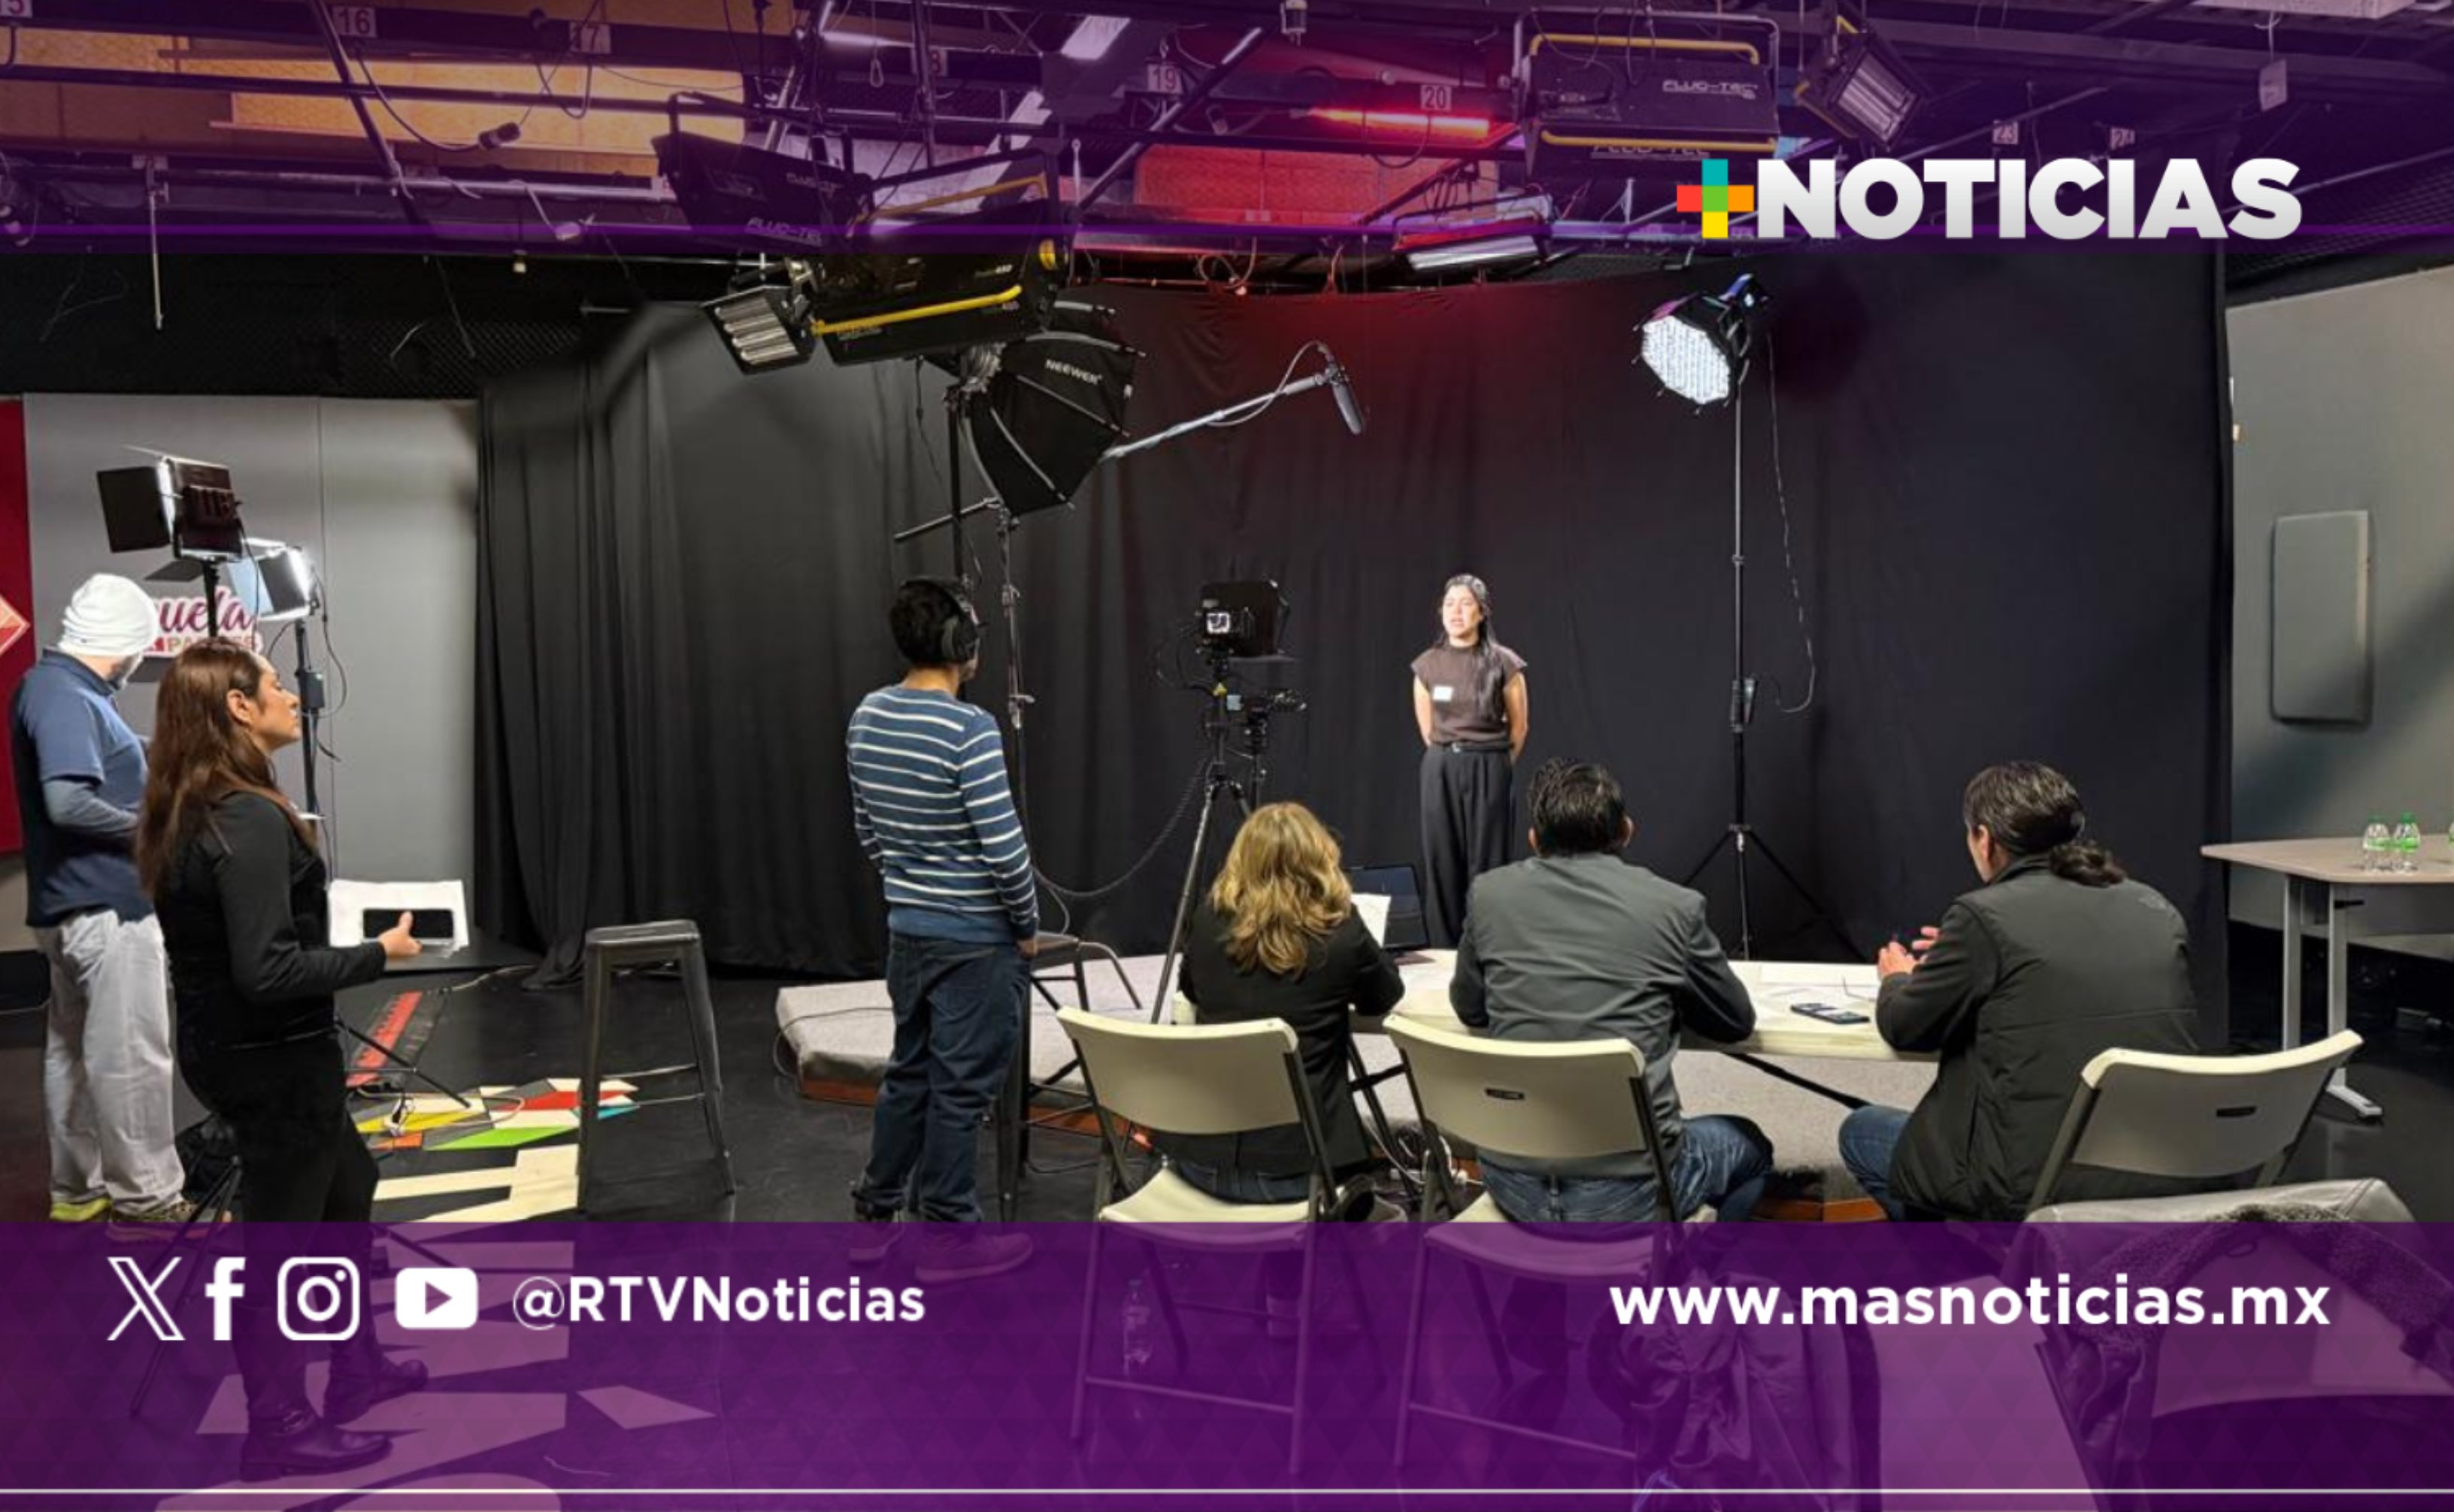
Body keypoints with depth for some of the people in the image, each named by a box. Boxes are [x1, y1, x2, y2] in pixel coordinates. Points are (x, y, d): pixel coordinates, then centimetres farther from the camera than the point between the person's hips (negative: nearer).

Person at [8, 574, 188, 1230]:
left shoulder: (59, 688, 13)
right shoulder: (64, 697, -18)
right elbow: (67, 802, -28)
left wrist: (142, 806, 11)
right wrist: (150, 828, -16)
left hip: (79, 901, 10)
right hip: (103, 903, -10)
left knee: (75, 1050, 15)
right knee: (131, 1055, -4)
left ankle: (79, 1189, 24)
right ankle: (146, 1198, 2)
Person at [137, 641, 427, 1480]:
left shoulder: (188, 816, 4)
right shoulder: (249, 821, -24)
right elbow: (268, 971, -28)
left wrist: (347, 939, 9)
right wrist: (377, 954, -16)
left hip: (227, 1049, 10)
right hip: (273, 1060, -10)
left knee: (347, 1188, 25)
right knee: (278, 1238, 5)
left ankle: (357, 1368, 37)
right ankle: (279, 1429, 20)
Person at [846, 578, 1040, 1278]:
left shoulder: (866, 718, 3)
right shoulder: (968, 729, -21)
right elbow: (1004, 847, -21)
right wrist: (1028, 925, -6)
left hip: (907, 927, 8)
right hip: (975, 939, -7)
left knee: (910, 1069, 19)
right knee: (961, 1085, 3)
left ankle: (874, 1215, 29)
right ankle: (951, 1239, 13)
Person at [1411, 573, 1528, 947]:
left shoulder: (1503, 663, -6)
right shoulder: (1427, 665, 3)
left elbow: (1518, 727, 5)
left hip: (1488, 770, -3)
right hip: (1440, 770, 3)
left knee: (1485, 866, -2)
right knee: (1442, 864, 3)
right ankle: (1444, 951, 10)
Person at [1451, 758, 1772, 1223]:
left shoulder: (1490, 893, 1)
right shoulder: (1675, 906, -5)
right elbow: (1738, 1021, 11)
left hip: (1512, 1182, 3)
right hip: (1626, 1191, -3)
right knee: (1749, 1146, 30)